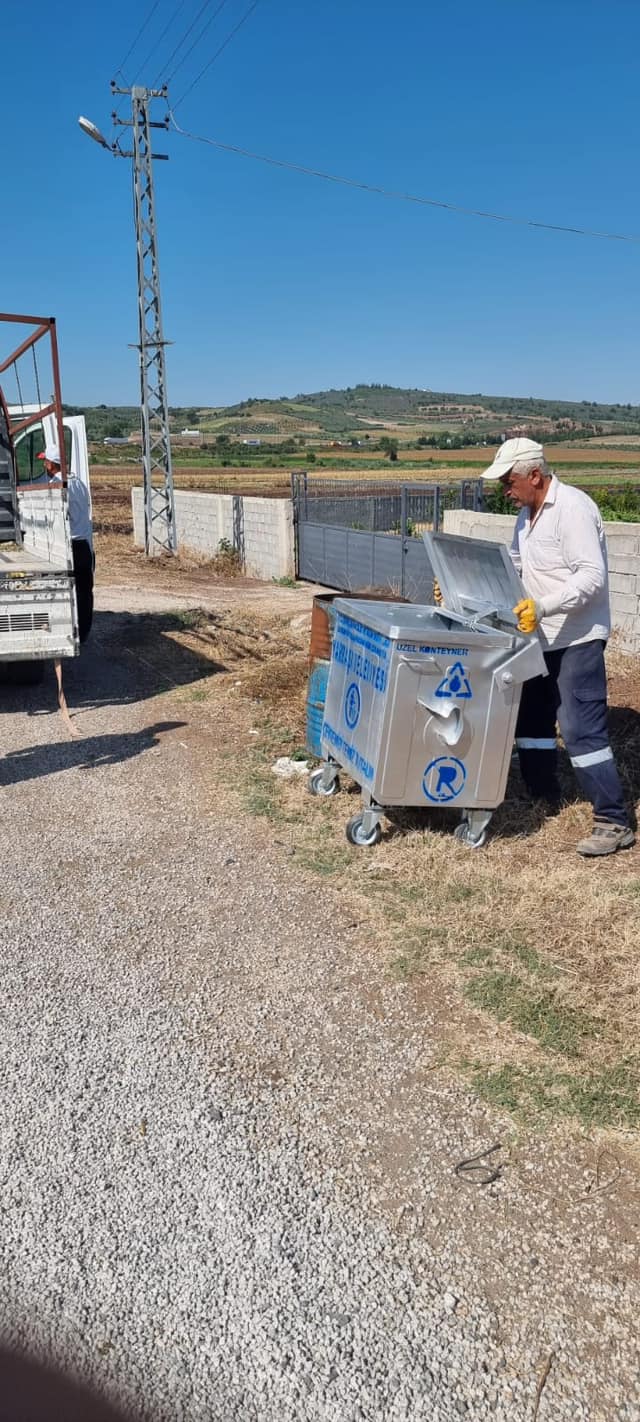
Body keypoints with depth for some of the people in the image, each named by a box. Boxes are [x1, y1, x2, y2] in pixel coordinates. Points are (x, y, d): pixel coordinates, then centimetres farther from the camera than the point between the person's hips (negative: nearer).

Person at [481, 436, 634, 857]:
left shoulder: (573, 508, -18)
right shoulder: (527, 513, 11)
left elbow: (592, 576, -26)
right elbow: (512, 565, 22)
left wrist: (542, 606, -35)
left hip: (578, 638, -10)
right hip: (541, 637, 10)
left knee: (581, 728, -12)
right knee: (532, 716, 17)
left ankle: (615, 822, -4)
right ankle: (543, 794, 34)